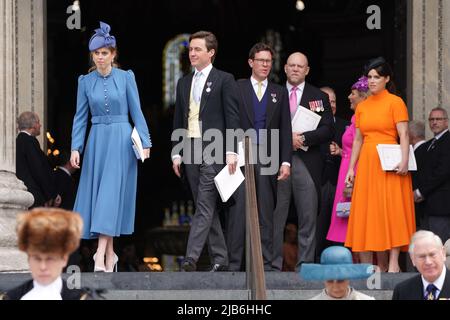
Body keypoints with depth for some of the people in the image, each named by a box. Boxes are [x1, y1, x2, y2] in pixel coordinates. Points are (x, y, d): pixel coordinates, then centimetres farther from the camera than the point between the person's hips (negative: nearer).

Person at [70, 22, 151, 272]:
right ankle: (110, 253, 10)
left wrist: (145, 143, -6)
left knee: (112, 192, -12)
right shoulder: (86, 81, 6)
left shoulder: (126, 77, 0)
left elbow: (136, 112, 1)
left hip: (121, 140, -3)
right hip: (97, 141, 3)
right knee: (97, 193, 2)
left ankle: (101, 252, -19)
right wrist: (76, 147, -1)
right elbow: (81, 116, 7)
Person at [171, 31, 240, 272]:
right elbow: (178, 120, 18)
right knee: (206, 207, 8)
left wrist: (231, 151, -13)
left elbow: (232, 117, -5)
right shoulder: (184, 82, 17)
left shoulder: (224, 80, 0)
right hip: (190, 150, 6)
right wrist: (176, 153, 11)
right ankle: (220, 259, 13)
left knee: (205, 206, -13)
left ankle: (191, 257, -22)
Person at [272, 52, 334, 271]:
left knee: (308, 218, -2)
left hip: (307, 162, 0)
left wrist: (302, 138, -12)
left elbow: (328, 129, 2)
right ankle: (273, 264, 2)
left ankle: (305, 265, 0)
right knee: (275, 217, -1)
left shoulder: (319, 97, 11)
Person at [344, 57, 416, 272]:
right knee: (368, 212, 1)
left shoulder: (395, 102, -1)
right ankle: (378, 262, 4)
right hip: (367, 164, 5)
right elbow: (358, 140, 15)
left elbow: (404, 135, -9)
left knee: (392, 210, -8)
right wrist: (351, 168, 8)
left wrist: (404, 161, -21)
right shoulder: (362, 107, 14)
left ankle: (393, 263, -9)